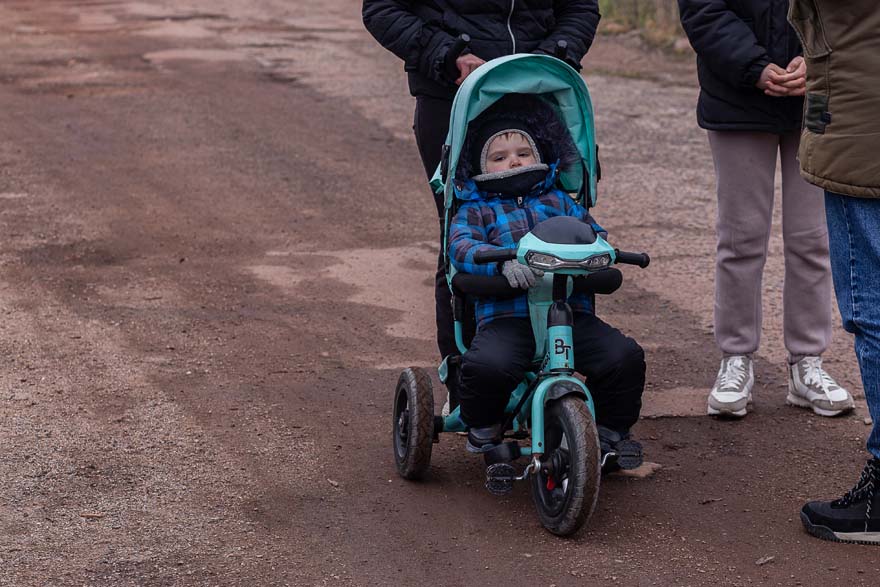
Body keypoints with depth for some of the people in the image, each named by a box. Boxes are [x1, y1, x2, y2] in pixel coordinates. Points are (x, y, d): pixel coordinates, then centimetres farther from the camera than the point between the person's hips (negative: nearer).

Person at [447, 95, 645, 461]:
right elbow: (461, 246, -5)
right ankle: (483, 431, -1)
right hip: (506, 316, -3)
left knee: (625, 357, -17)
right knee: (487, 365, -33)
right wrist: (504, 261, -25)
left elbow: (592, 232, 22)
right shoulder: (477, 210, 14)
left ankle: (611, 430, 9)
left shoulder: (558, 201, 26)